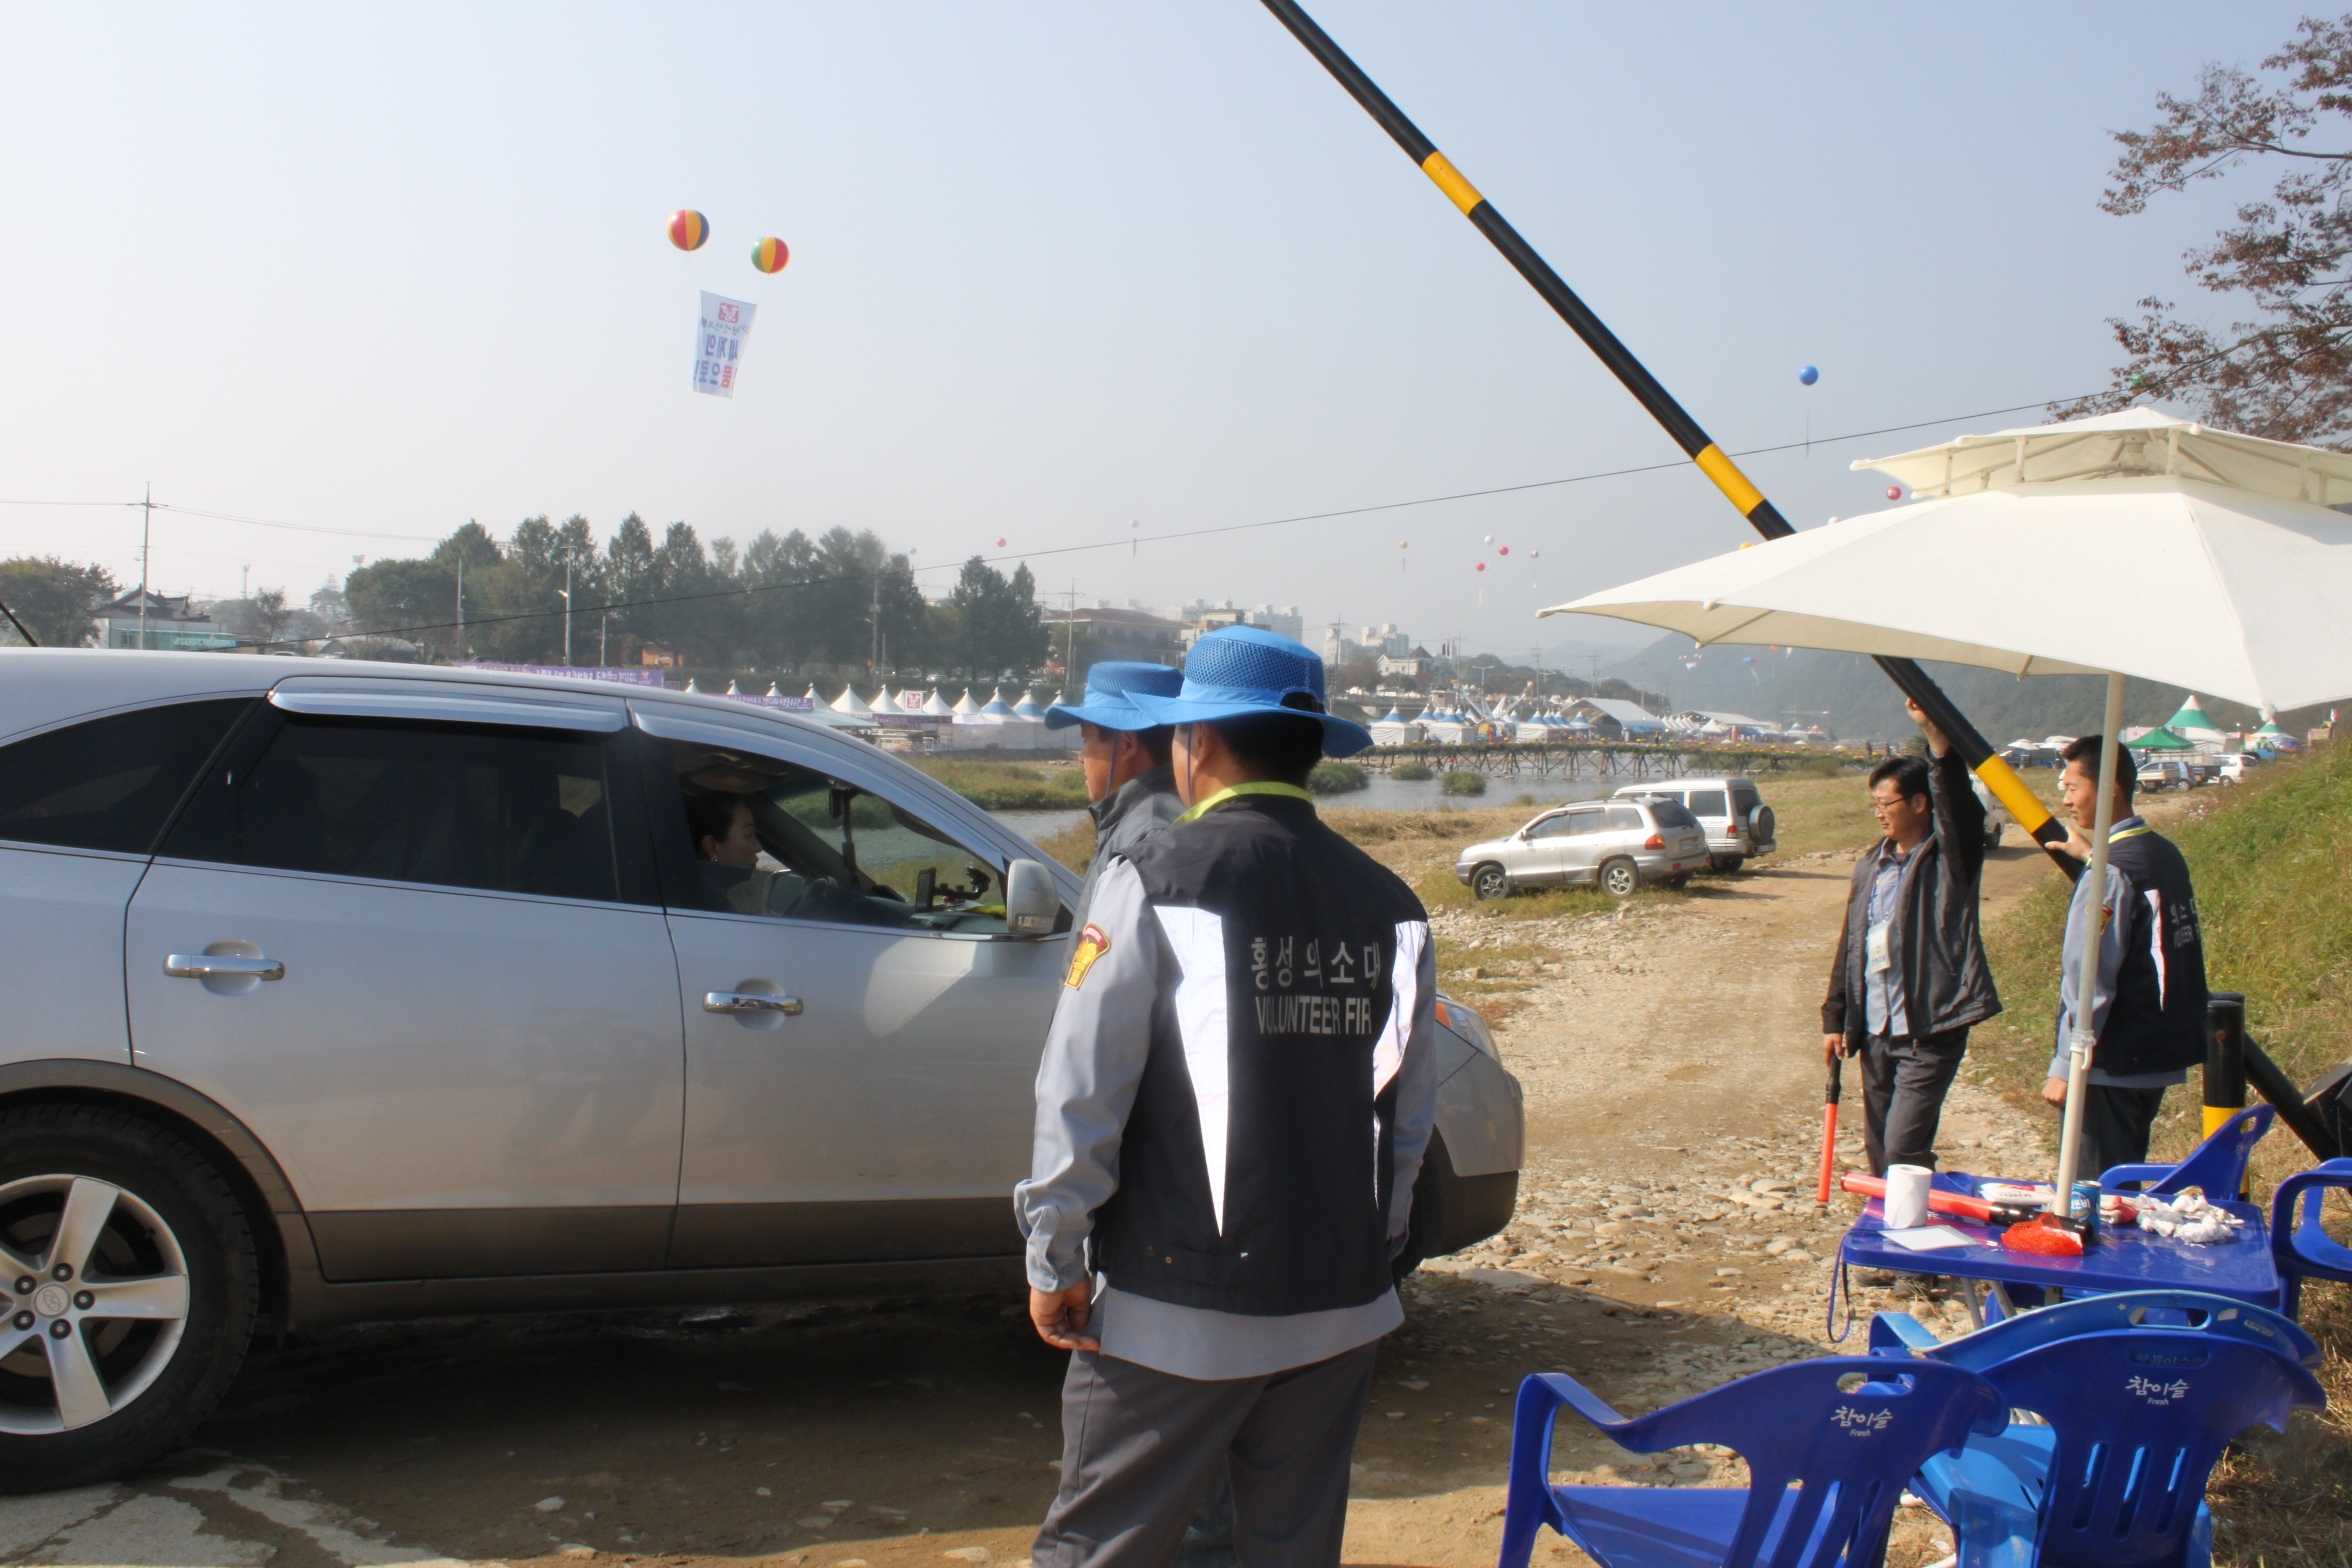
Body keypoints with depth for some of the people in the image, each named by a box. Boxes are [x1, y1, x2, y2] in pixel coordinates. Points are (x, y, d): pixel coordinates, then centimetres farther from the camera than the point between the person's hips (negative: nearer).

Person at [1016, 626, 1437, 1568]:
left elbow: (1083, 1091, -12)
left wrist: (1054, 1259, -1)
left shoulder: (1155, 881, -11)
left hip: (1175, 1311, -5)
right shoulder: (1388, 903, 4)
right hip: (1340, 1311, 5)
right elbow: (1410, 1112, 8)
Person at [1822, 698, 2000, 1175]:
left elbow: (1959, 804, -24)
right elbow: (1850, 947, 17)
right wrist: (1835, 1019, 14)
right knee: (1879, 1150, 13)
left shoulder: (1949, 858, -4)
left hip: (1930, 1031, -7)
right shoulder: (1870, 868, 15)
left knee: (1904, 1149, -14)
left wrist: (1935, 734, -35)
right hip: (1876, 1032, 7)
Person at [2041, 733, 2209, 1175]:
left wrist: (2064, 1068, -14)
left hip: (2112, 1065, -9)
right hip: (2160, 1056, 9)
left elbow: (2090, 982, -20)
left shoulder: (2110, 873, -19)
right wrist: (2090, 855, 19)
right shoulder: (2166, 854, 6)